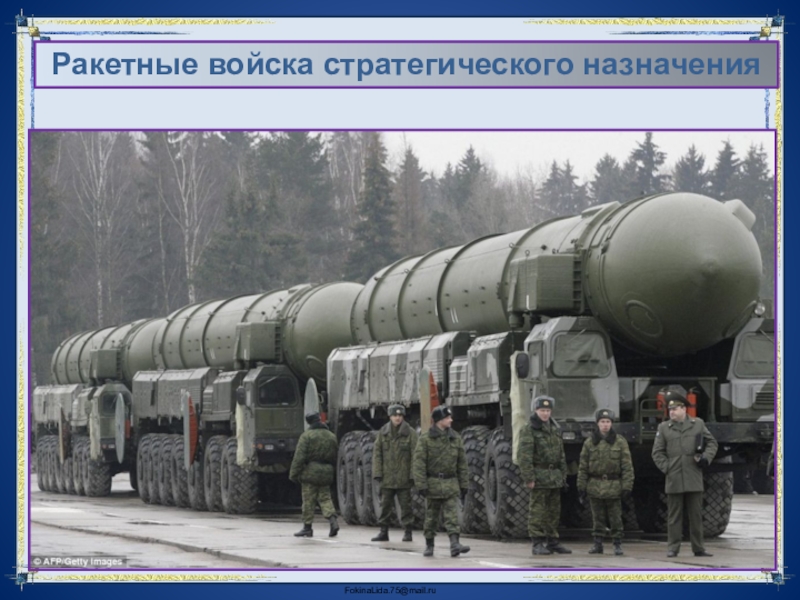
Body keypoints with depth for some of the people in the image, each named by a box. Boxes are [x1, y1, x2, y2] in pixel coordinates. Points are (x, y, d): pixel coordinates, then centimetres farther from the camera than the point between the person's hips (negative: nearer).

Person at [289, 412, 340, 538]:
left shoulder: (307, 436, -8)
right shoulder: (331, 436, 9)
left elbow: (299, 457, -12)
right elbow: (335, 456, 14)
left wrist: (294, 473, -8)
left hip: (310, 472, -5)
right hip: (326, 472, 5)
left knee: (308, 501, 2)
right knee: (325, 498, 10)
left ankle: (307, 527, 5)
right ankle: (333, 520, -11)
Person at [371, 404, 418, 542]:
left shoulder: (410, 433, -1)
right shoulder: (383, 432, 7)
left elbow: (415, 455, -4)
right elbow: (377, 453, 7)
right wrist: (377, 473, -1)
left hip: (404, 477, -3)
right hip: (387, 477, 3)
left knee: (405, 505, 1)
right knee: (385, 505, 5)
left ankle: (408, 532, 8)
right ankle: (383, 532, 10)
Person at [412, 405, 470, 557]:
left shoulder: (456, 438, 7)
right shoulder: (425, 439, -5)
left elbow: (462, 463, 10)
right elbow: (419, 463, -9)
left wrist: (464, 485, 7)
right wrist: (421, 485, -15)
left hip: (450, 484, 2)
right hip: (433, 484, -2)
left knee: (452, 515, -9)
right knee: (431, 516, 7)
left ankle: (454, 544, -19)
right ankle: (429, 545, 19)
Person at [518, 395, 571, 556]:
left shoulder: (555, 431, 15)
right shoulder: (529, 432, -7)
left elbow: (561, 456, 20)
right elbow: (524, 456, -14)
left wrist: (563, 476, 15)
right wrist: (529, 478, -19)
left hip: (555, 478, 7)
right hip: (539, 477, -7)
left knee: (554, 510, 10)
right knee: (537, 511, -7)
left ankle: (553, 542, 16)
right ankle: (537, 544, -6)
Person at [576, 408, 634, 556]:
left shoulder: (620, 442, 2)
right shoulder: (589, 443, 6)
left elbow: (627, 466, -1)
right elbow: (583, 466, 7)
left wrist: (627, 486, -8)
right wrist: (581, 487, 2)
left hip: (613, 487, -2)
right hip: (595, 487, 2)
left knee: (615, 518, 1)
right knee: (598, 518, 6)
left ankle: (618, 545, 7)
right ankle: (597, 544, 13)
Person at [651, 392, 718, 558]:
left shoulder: (698, 424, 8)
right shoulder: (664, 428, 6)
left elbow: (712, 443, 13)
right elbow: (657, 452, 7)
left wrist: (706, 458, -3)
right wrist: (666, 468, -3)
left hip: (694, 480, 1)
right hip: (674, 480, -1)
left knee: (696, 515, 5)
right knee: (674, 516, 1)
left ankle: (698, 548, 11)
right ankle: (673, 548, 5)